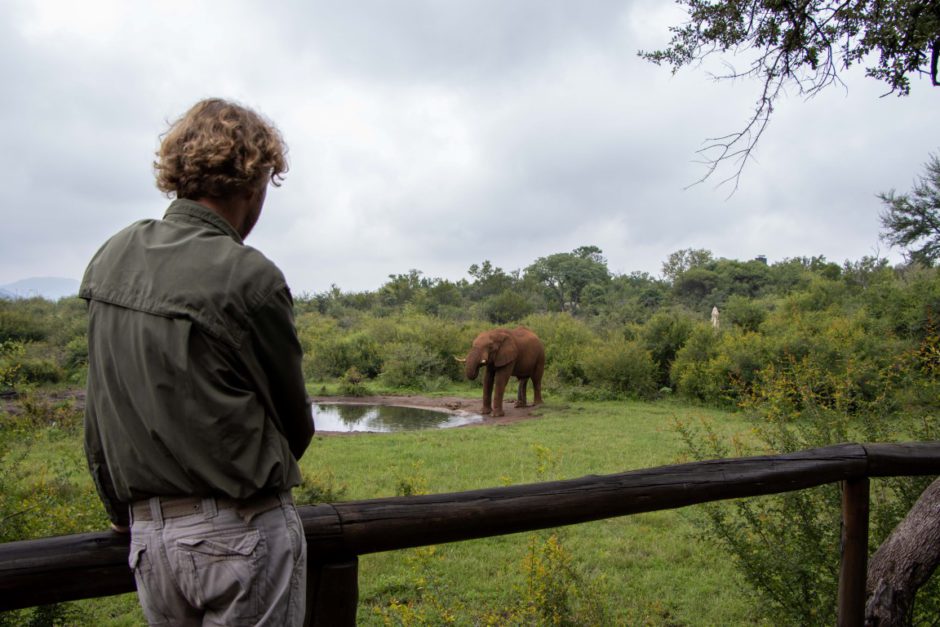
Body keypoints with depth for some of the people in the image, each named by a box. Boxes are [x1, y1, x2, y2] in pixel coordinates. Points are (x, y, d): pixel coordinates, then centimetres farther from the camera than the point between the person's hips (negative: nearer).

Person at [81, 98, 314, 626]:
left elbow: (100, 412, 8)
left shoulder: (111, 259, 2)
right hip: (242, 532, -6)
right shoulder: (249, 278, -16)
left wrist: (121, 508, 19)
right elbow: (293, 416, -5)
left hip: (147, 529, 6)